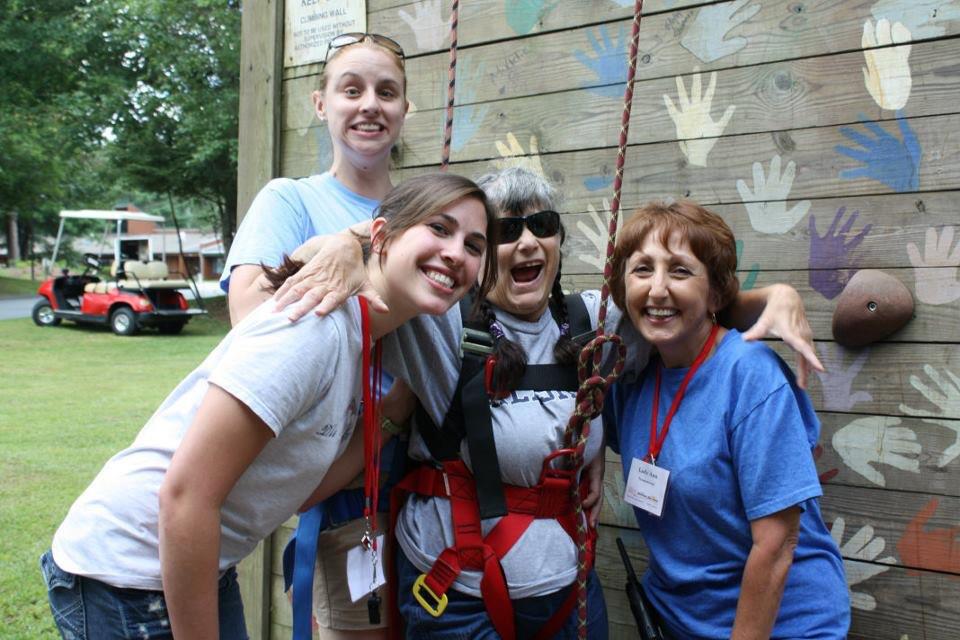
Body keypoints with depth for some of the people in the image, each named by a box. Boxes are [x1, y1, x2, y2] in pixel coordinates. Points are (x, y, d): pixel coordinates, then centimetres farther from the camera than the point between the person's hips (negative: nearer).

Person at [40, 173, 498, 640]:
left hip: (203, 567, 8)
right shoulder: (313, 325, -25)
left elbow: (299, 491, 2)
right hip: (125, 577, -8)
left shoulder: (361, 337, 3)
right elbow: (185, 496, -26)